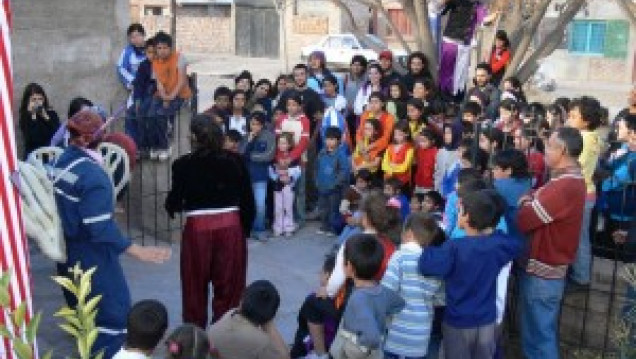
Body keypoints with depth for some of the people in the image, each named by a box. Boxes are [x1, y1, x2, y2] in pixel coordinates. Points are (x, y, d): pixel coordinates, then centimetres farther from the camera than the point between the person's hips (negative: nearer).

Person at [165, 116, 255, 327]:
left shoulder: (184, 164, -5)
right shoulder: (235, 161, 1)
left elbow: (174, 202, 0)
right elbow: (248, 200, 3)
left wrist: (171, 208, 22)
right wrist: (245, 229, 15)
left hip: (198, 228, -1)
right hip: (231, 227, 2)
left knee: (195, 288, 15)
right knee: (229, 288, 12)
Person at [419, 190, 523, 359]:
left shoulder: (454, 248, -23)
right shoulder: (498, 244, -7)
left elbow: (426, 266, -31)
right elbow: (517, 244, 14)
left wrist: (427, 245, -13)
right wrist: (491, 231, 15)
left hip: (458, 321, -4)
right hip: (487, 320, 4)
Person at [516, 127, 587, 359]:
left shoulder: (563, 186, -27)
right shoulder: (572, 179, 9)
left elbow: (523, 221, -25)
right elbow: (543, 208, 12)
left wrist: (525, 202, -5)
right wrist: (533, 200, -8)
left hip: (542, 271, -10)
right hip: (551, 266, 10)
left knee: (538, 336, 3)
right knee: (542, 331, 22)